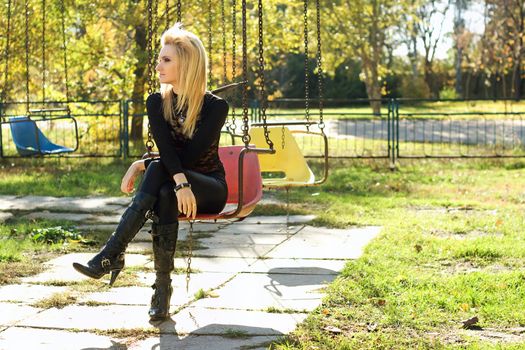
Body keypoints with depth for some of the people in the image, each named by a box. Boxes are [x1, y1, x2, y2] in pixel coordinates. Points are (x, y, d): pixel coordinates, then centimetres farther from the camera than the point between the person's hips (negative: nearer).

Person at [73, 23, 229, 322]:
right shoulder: (157, 102, 1)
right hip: (171, 184, 3)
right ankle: (163, 288, -40)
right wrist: (179, 182, -33)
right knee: (165, 195, -37)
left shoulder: (216, 106, -10)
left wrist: (142, 165, -16)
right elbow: (167, 150, -15)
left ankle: (112, 255, -35)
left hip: (210, 189, -3)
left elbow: (191, 157, -17)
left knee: (158, 172, -35)